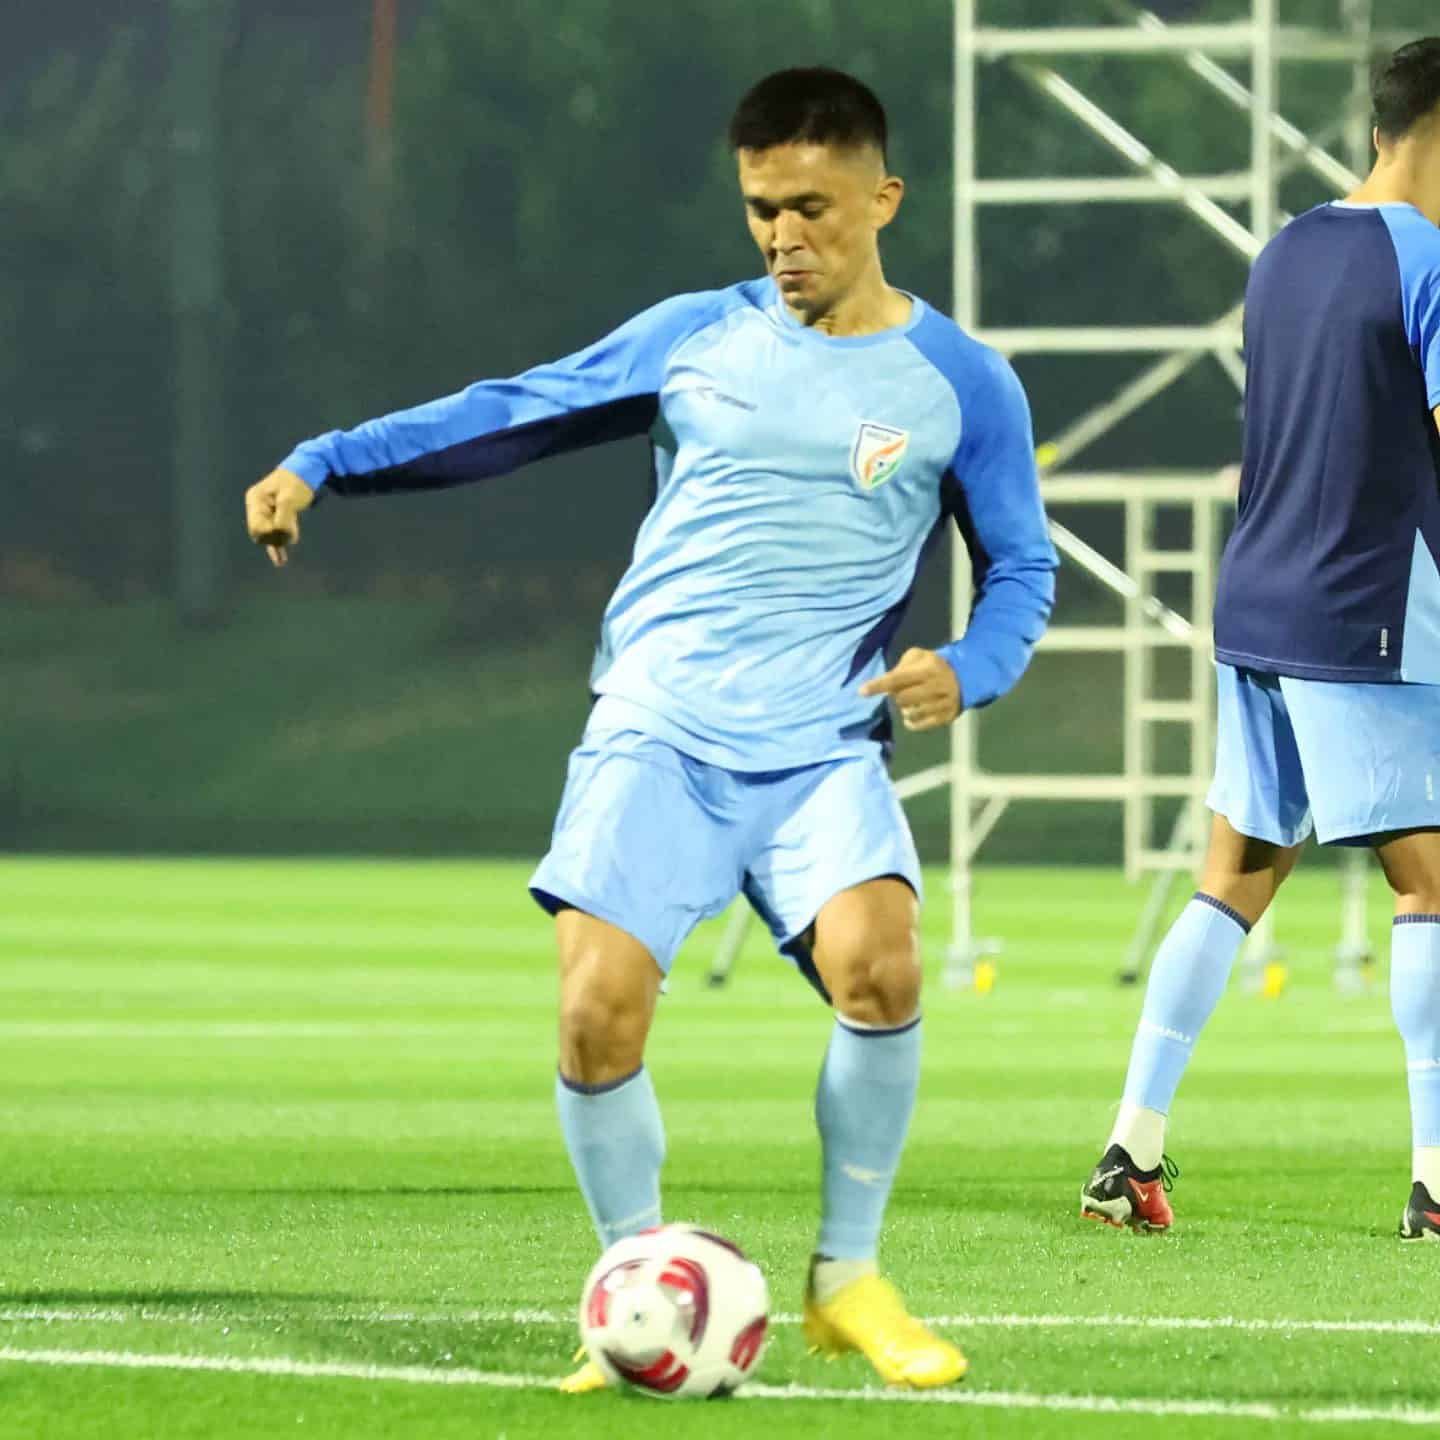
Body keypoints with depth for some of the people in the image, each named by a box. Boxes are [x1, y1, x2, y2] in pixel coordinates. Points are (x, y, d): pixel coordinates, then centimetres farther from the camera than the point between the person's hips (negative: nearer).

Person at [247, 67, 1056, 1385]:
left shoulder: (957, 383, 6)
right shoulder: (695, 338, 9)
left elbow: (1022, 569, 12)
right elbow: (513, 413, 14)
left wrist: (967, 669, -9)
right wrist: (325, 463, 6)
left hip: (824, 748, -1)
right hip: (656, 732, 1)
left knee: (877, 964, -28)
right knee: (599, 1008, -19)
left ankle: (847, 1278, -7)